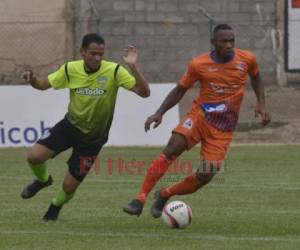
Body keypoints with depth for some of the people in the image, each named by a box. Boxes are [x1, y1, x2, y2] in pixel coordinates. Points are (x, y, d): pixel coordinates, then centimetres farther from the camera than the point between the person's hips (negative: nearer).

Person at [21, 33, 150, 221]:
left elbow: (144, 92, -26)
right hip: (70, 125, 2)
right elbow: (44, 84, 3)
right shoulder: (70, 69, -11)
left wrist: (133, 67, -40)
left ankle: (56, 206, 38)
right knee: (34, 156, -18)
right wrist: (32, 80, -20)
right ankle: (43, 180, 20)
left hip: (93, 137, -2)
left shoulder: (114, 71, -21)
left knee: (69, 186, -1)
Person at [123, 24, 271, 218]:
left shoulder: (247, 59, -4)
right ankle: (140, 200, -24)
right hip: (201, 115, -1)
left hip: (224, 129, 1)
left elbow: (256, 78, 18)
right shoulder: (199, 64, -7)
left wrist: (261, 104, 3)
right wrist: (160, 112, -8)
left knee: (205, 177, -8)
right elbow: (180, 90, 5)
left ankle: (164, 196, 17)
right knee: (172, 149, -26)